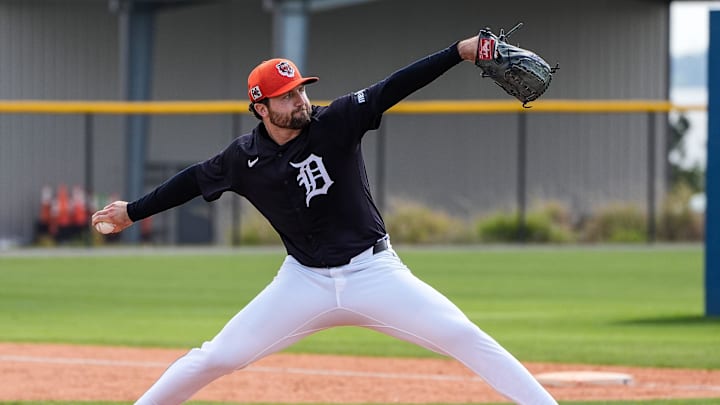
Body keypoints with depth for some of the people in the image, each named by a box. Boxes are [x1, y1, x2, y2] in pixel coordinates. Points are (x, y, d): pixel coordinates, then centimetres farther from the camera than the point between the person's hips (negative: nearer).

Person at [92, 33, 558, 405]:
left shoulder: (336, 122, -11)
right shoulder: (245, 157, -4)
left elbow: (395, 87, -21)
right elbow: (195, 179, 14)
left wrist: (461, 51, -32)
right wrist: (132, 211, 23)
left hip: (374, 271, -2)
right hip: (306, 282, 2)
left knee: (465, 336, -15)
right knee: (216, 358, 1)